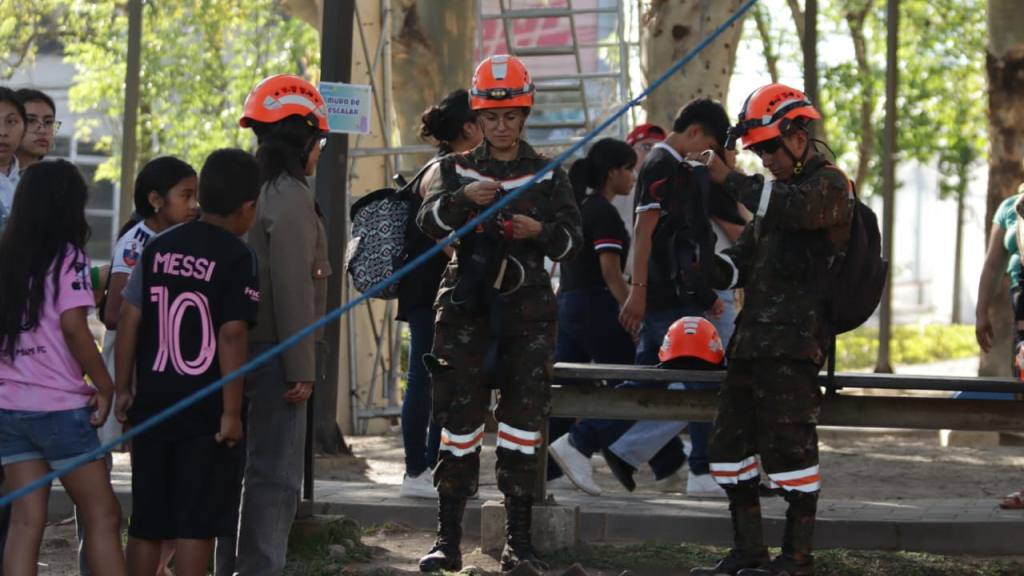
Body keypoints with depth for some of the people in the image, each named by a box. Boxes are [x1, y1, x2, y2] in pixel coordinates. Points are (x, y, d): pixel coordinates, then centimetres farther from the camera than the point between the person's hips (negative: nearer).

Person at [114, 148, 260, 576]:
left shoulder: (159, 248, 6)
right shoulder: (237, 257, -9)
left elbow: (129, 320, 5)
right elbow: (231, 336, -15)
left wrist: (124, 388, 12)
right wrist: (232, 411, -12)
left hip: (153, 403, 5)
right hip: (205, 411, -5)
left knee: (147, 523, 11)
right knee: (196, 524, -1)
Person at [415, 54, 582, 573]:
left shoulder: (548, 176, 9)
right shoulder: (457, 169, 9)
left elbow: (571, 239, 3)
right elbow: (429, 221, -6)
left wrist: (540, 232, -18)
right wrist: (462, 198, -26)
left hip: (527, 312, 0)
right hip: (467, 308, 0)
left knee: (523, 422, 1)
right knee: (459, 421, -2)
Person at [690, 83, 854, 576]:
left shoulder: (829, 184, -4)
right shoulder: (776, 191, 26)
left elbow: (793, 208, -26)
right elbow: (747, 257, 24)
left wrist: (731, 180, -17)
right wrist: (714, 269, 3)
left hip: (794, 342, -10)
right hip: (754, 339, 10)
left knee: (787, 442, -10)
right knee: (731, 440, 10)